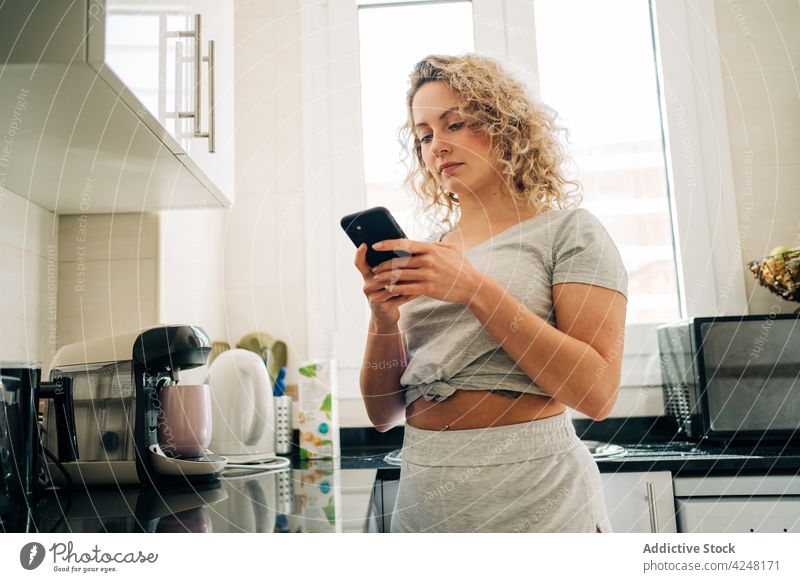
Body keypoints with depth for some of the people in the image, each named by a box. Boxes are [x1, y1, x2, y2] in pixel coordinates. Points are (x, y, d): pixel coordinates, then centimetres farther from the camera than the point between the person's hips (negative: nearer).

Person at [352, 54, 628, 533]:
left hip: (536, 507, -4)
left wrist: (477, 290, -20)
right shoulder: (421, 258, 8)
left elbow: (597, 392, -15)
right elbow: (385, 414, 5)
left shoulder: (567, 230, -3)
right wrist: (384, 320, -12)